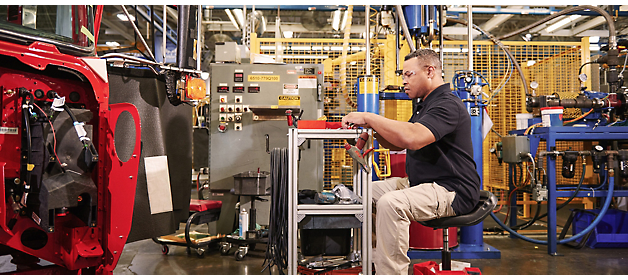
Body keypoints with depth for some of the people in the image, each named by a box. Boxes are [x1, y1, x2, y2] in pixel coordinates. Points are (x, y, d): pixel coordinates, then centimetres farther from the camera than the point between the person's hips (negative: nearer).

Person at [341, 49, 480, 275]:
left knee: (390, 203, -32)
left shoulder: (447, 105, -16)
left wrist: (369, 117, -25)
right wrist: (373, 128, -1)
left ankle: (390, 271, -20)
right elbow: (398, 143, 20)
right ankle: (367, 261, 12)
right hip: (421, 184, 11)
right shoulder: (425, 105, 19)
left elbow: (413, 138, -34)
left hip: (451, 191, -11)